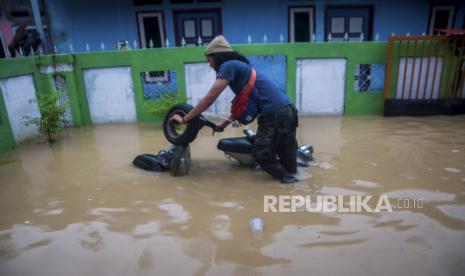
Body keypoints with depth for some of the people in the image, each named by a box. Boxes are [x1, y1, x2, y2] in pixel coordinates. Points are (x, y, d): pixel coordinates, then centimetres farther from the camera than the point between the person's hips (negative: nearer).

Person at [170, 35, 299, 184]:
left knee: (261, 154, 4)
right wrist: (224, 124, 31)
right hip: (286, 110, 9)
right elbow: (242, 104, 28)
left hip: (274, 114, -9)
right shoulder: (239, 66, 23)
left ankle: (286, 177, 11)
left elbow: (210, 98, -10)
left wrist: (184, 119, -4)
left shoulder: (229, 65, -5)